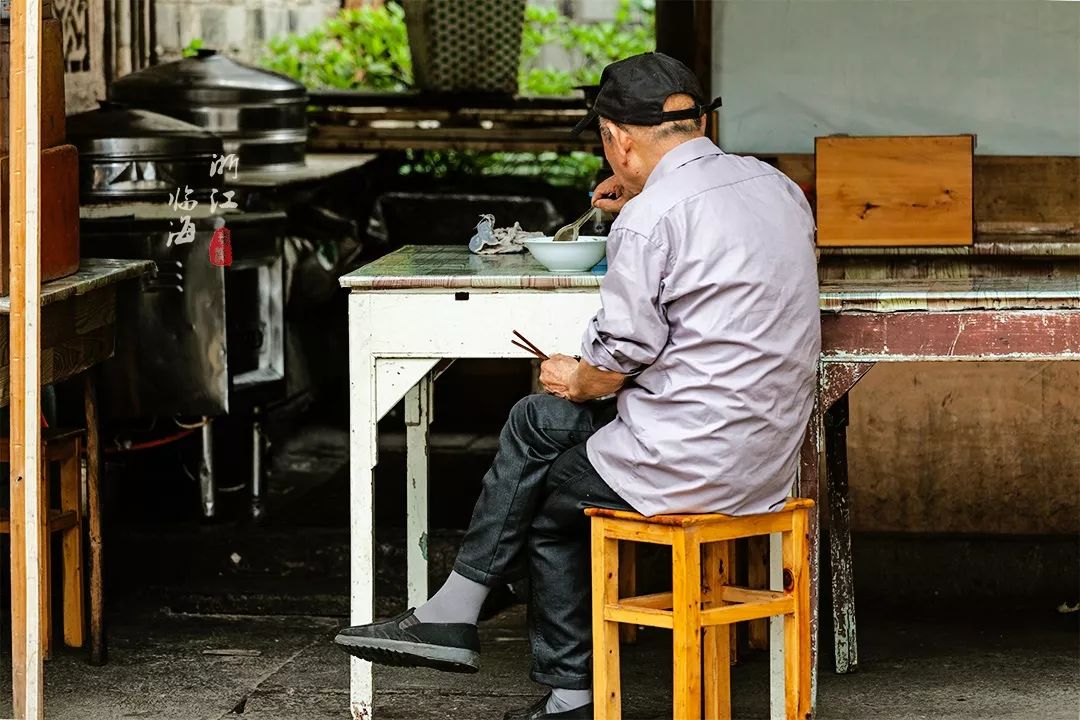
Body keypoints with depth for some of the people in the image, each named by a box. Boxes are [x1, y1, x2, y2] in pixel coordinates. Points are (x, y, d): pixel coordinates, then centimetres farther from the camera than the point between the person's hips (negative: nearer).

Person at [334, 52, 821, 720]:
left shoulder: (649, 220, -17)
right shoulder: (777, 186, 8)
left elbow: (622, 358, -15)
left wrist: (578, 381, 7)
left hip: (687, 464, -9)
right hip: (768, 457, 9)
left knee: (542, 503, 17)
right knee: (537, 421, 20)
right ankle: (454, 614, 21)